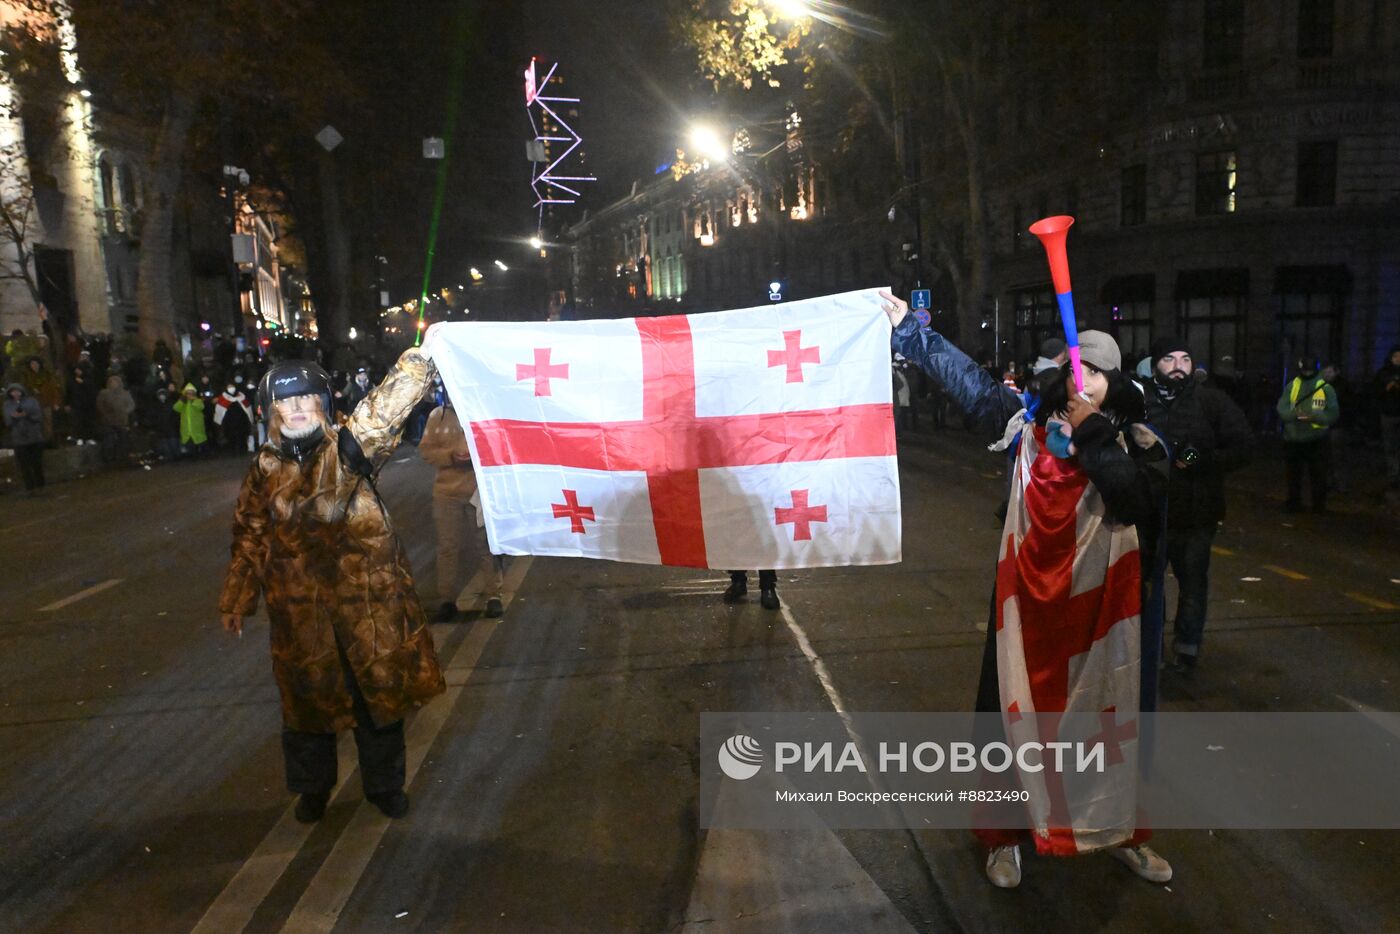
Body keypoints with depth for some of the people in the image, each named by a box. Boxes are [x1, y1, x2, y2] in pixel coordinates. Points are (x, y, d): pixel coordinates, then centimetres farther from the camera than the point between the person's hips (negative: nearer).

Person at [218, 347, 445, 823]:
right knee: (308, 697, 16)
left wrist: (421, 356, -29)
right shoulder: (265, 469, 2)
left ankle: (385, 784, 30)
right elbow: (249, 539, 11)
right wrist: (236, 601, 16)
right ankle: (312, 787, 39)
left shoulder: (348, 448, -6)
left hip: (366, 597, -2)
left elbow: (388, 404, -19)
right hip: (300, 609, 2)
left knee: (380, 692, 9)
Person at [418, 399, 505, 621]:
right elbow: (426, 448, 4)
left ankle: (493, 596, 16)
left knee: (487, 544, 5)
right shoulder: (437, 415, 4)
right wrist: (451, 457, -13)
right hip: (447, 492, 2)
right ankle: (448, 600, 15)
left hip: (482, 491, -2)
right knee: (448, 547, 6)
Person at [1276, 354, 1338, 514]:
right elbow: (1281, 409, -7)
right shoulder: (1292, 385, 0)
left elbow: (1333, 414, -10)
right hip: (1293, 440, 2)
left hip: (1317, 441, -2)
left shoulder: (1325, 388, -4)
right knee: (1294, 475, 12)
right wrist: (1295, 413, -27)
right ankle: (1294, 503, 24)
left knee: (1318, 476, 5)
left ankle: (1319, 506, 16)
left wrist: (1313, 416, -26)